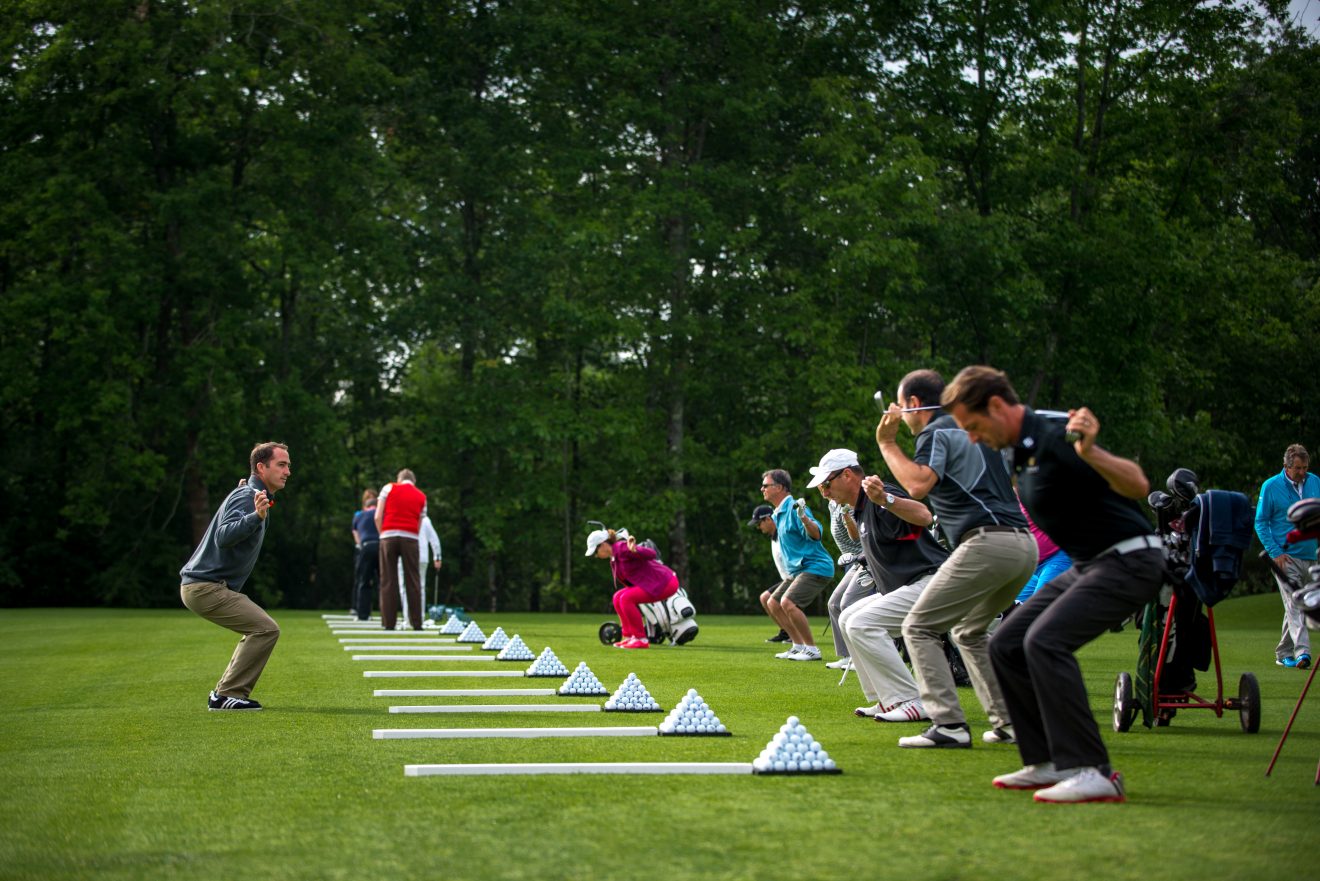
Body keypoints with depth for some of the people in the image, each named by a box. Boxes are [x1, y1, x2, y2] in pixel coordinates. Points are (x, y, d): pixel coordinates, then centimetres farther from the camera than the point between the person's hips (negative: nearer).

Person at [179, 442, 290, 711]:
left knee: (261, 630, 18)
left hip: (201, 585, 11)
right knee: (266, 629, -16)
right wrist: (257, 517, -45)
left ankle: (224, 693, 17)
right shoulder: (246, 496, -14)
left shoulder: (255, 496, 17)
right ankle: (228, 694, -12)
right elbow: (223, 536, -32)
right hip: (206, 587, -11)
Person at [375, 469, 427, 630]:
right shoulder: (421, 497, 17)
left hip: (389, 536, -1)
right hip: (410, 538, 1)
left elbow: (378, 516, 3)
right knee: (413, 580, 4)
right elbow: (419, 524, 13)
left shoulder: (389, 488, 10)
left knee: (388, 580, 1)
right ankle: (416, 623, 2)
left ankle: (389, 623, -3)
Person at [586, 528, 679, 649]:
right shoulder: (613, 559, 13)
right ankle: (629, 637, 10)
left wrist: (634, 550, -45)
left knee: (626, 598, -19)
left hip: (665, 583, -10)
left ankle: (641, 640, -12)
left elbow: (652, 554, -27)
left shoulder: (622, 548, -16)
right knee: (618, 597, 7)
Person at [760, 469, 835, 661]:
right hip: (798, 570, 11)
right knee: (773, 603, 11)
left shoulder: (793, 509, -16)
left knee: (788, 602, -25)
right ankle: (799, 646, 15)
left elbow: (816, 534, -29)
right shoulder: (778, 514, 14)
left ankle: (812, 649, -16)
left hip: (815, 567, -11)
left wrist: (804, 517, -43)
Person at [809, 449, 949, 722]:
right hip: (904, 587, 11)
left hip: (930, 582, -11)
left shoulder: (879, 499, -16)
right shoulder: (862, 507, 16)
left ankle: (914, 702, -19)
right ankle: (888, 700, 12)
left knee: (862, 624, -21)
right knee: (848, 619, 17)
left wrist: (885, 499, -50)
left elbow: (924, 516, -37)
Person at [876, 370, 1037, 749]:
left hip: (987, 543, -9)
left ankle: (949, 725, -16)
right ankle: (1011, 721, 17)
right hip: (1025, 545, 9)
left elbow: (919, 484, -19)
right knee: (969, 630, 25)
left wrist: (887, 443, -6)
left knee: (920, 627, -4)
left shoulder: (936, 433, -1)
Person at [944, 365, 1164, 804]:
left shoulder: (1055, 438, -21)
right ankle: (1049, 763, 11)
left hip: (1129, 561, -10)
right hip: (1089, 565, 10)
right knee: (1006, 644, 7)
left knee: (1045, 640, -27)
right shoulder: (1021, 448, 9)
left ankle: (1092, 771, -24)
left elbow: (1138, 485, -32)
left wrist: (1089, 452, -46)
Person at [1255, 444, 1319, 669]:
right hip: (1286, 556, -5)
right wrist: (1275, 552, -10)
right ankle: (1301, 651, -26)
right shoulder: (1270, 486, -4)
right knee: (1294, 603, -17)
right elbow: (1260, 522, -1)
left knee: (1300, 605, 11)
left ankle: (1283, 653, 21)